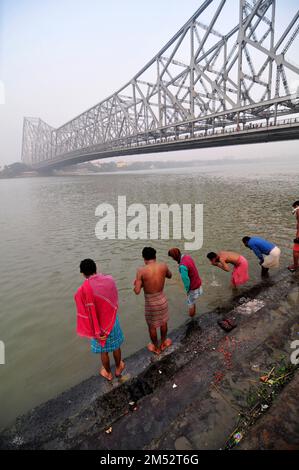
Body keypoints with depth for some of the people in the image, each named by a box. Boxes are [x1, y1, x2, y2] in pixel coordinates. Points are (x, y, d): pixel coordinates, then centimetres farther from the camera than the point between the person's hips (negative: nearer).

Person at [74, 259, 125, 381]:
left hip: (99, 325, -3)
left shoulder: (84, 290, -26)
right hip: (113, 320, 3)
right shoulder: (109, 279, -14)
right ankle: (118, 368, 48)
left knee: (103, 351, 22)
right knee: (116, 346, 26)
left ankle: (108, 373, 44)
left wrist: (95, 332, -9)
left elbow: (87, 313, -20)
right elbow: (115, 300, -1)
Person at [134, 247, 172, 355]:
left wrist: (136, 284, 1)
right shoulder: (163, 266, -13)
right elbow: (169, 276, 10)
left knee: (152, 326, 22)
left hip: (150, 302, -3)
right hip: (162, 299, 3)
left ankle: (156, 347, 43)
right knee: (163, 322, 28)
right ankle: (163, 343, 50)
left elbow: (137, 291, -19)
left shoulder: (141, 270, -22)